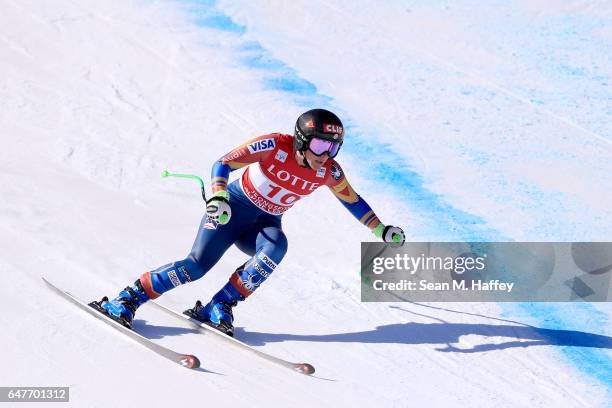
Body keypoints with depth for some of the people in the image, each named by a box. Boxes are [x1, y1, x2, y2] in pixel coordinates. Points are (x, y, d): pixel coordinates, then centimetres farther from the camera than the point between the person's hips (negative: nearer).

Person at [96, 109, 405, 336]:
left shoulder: (328, 172, -8)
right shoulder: (274, 146, -22)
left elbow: (352, 200, 11)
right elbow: (222, 164, -23)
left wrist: (380, 230, 9)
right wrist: (217, 198, -40)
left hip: (265, 225, 4)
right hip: (232, 209, -4)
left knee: (276, 246, -33)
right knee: (198, 264, -23)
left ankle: (219, 306, -25)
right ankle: (127, 299, -10)